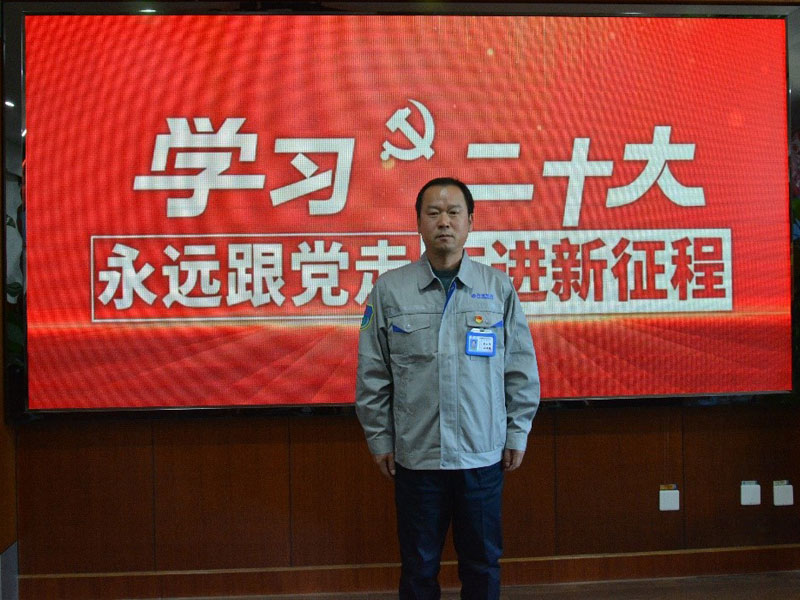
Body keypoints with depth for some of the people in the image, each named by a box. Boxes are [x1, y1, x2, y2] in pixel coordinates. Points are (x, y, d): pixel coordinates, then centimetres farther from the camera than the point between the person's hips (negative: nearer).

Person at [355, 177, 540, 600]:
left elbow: (521, 370, 5)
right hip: (415, 456, 0)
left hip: (483, 455, 1)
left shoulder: (498, 287, 1)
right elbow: (372, 375, 2)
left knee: (483, 563, 13)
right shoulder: (389, 289, -1)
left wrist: (517, 434, 4)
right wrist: (380, 440, 2)